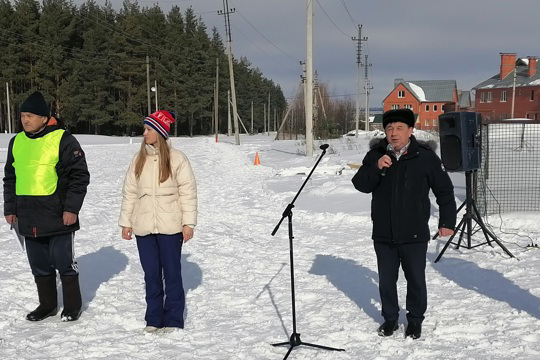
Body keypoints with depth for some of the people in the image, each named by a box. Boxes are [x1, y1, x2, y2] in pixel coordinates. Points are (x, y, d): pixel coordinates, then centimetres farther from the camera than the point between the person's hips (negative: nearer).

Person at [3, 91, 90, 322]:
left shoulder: (63, 139, -8)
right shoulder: (16, 142, 11)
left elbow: (79, 175, -8)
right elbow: (10, 178, 19)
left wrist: (71, 208, -13)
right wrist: (10, 209, 14)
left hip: (57, 218, -6)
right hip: (28, 220, 6)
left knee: (64, 262, 3)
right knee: (39, 266, 13)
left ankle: (73, 305, 18)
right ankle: (47, 305, 28)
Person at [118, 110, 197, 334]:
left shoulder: (177, 159, -5)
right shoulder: (139, 160, 8)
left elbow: (188, 192, -5)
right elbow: (129, 192, 11)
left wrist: (188, 223, -9)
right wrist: (126, 222, 7)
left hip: (170, 227, -4)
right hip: (144, 227, 4)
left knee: (172, 273, 4)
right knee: (151, 274, 10)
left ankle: (173, 320, 13)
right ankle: (153, 319, 20)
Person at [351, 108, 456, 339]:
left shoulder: (425, 156, -7)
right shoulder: (375, 154, 1)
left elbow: (444, 190, 0)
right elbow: (360, 185, -5)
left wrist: (447, 221, 0)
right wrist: (376, 168, -22)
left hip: (414, 234, -2)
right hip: (383, 234, 3)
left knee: (416, 280, 9)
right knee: (386, 280, 14)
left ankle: (415, 320, 28)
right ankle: (390, 318, 31)